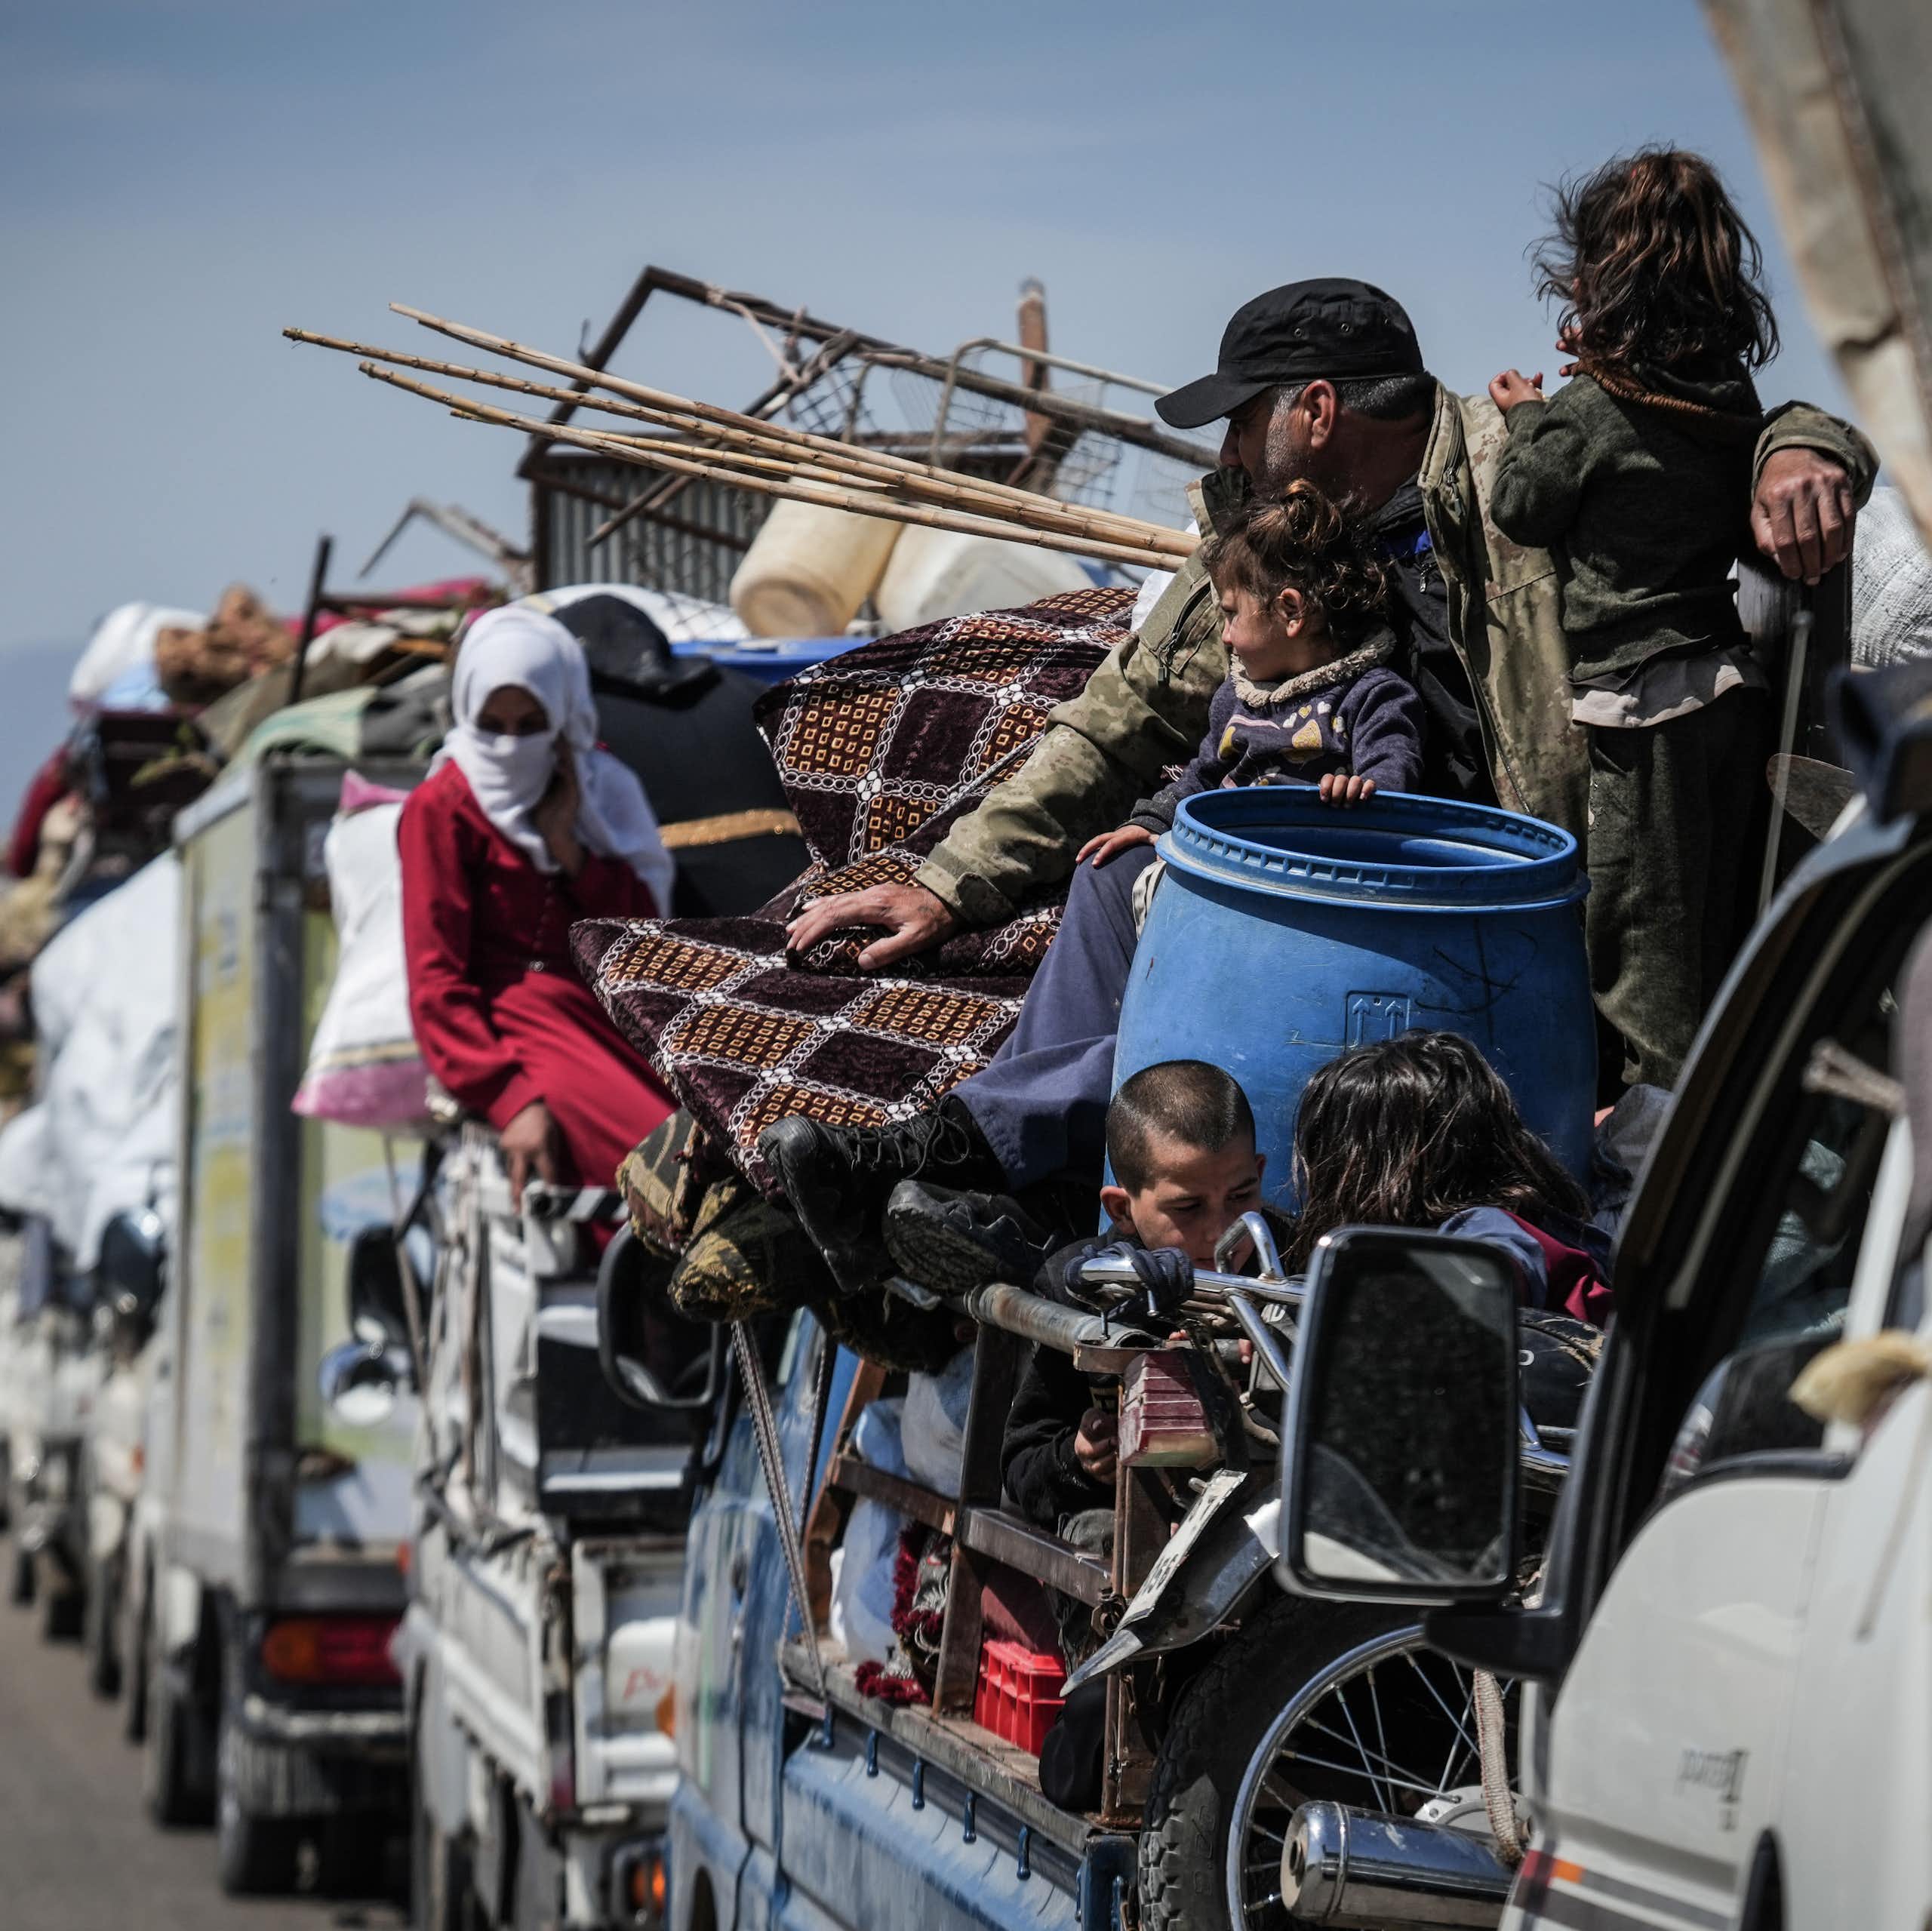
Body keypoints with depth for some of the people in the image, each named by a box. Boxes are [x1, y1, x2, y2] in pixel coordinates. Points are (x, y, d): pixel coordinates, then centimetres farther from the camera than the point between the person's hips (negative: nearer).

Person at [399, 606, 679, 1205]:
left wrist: (567, 846, -5)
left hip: (611, 1019, 5)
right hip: (516, 1026, -5)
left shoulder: (600, 787, 18)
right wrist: (510, 1099, -17)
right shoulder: (443, 806, 3)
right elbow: (436, 985, -5)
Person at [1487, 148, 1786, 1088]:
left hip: (1638, 701, -7)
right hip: (1733, 687, 7)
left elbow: (1519, 511, -3)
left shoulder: (1587, 412, -16)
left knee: (1642, 917, 3)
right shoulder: (1734, 400, 2)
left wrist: (1527, 417, 15)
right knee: (1715, 919, 15)